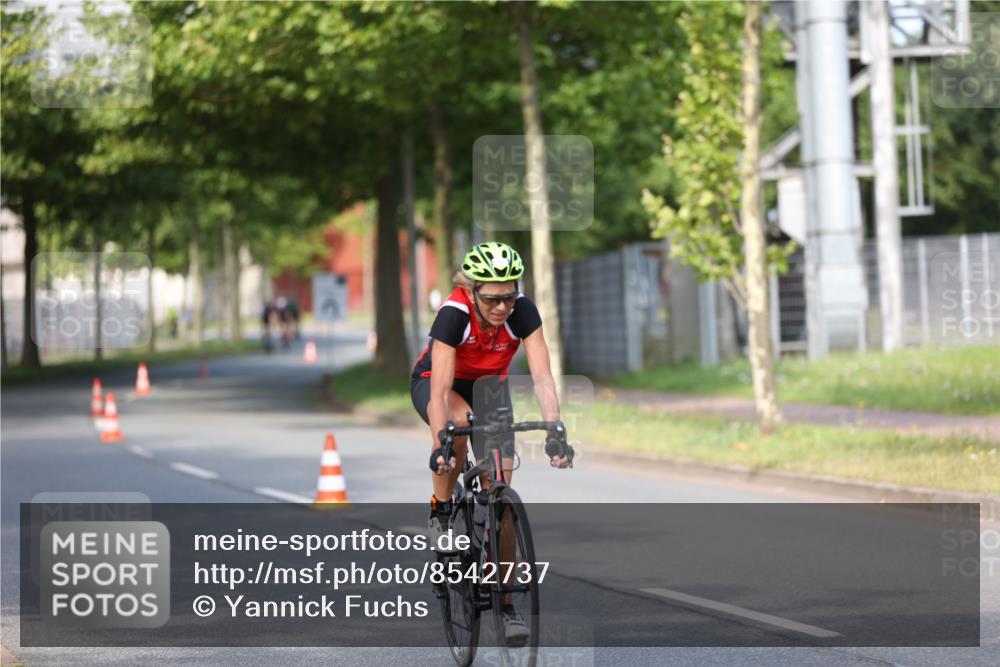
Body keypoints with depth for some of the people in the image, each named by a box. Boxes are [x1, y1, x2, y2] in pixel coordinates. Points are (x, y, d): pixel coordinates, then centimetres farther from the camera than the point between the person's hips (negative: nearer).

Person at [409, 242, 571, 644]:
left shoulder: (522, 312, -27)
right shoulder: (454, 314, -34)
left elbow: (542, 376, -32)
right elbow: (441, 389, -38)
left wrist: (554, 431, -45)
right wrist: (439, 446, -49)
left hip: (488, 386, 3)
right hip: (433, 383, -3)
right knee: (460, 420, -39)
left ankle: (503, 602, -6)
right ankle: (441, 511, -13)